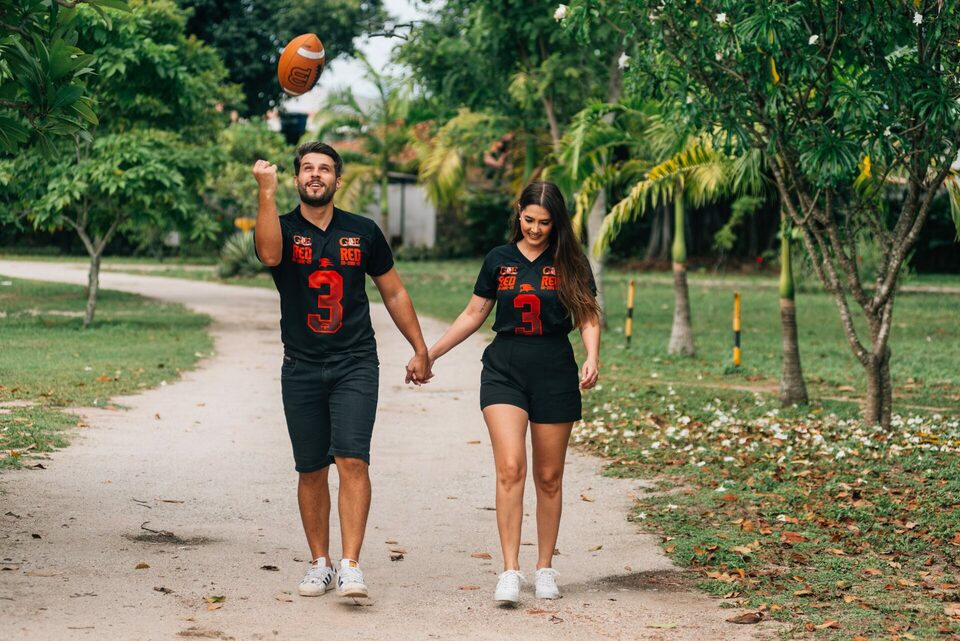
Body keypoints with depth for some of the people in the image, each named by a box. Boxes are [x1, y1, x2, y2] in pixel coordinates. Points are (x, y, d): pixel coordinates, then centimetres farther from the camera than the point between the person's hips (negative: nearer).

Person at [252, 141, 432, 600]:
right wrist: (267, 192, -29)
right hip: (301, 368, 1)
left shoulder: (363, 232, 6)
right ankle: (320, 565, 18)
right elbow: (269, 254, -25)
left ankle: (351, 566, -15)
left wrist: (420, 349, 15)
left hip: (355, 364, -1)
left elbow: (393, 292, 15)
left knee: (352, 460, -14)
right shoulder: (284, 229, 1)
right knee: (311, 470, 6)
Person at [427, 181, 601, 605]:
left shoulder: (570, 264, 3)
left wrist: (592, 358, -14)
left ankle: (545, 569, 20)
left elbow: (588, 317, 4)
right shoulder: (499, 260, 6)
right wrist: (430, 353, 12)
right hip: (504, 371, 0)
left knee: (549, 478, 7)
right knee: (510, 467, -16)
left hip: (555, 377, 0)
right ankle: (510, 571, -16)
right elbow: (473, 315, 14)